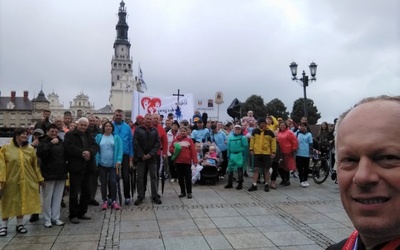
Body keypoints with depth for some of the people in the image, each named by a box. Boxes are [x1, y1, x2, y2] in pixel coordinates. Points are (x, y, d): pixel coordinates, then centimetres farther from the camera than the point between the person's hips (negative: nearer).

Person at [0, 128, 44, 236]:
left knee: (22, 202, 10)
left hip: (26, 181, 2)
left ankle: (20, 224, 23)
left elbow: (35, 165, 6)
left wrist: (40, 178, 6)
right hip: (10, 181, -2)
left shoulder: (30, 149, 3)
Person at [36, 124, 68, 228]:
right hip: (48, 174, -4)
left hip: (61, 173, 5)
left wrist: (65, 168, 11)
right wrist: (51, 143, -25)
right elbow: (40, 153, -22)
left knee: (58, 197, 8)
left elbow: (65, 155, 20)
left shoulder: (61, 142, 12)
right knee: (48, 198, 1)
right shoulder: (44, 142, -3)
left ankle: (55, 217, 16)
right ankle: (47, 219, 12)